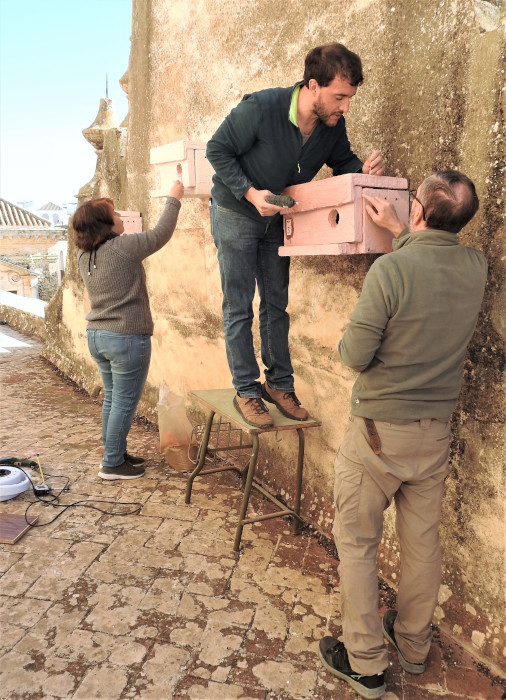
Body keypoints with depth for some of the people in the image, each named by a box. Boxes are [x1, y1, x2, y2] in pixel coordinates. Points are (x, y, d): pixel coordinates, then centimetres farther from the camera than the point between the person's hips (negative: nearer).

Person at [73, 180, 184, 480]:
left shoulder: (84, 255, 6)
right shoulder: (122, 247, -17)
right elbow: (160, 234, -11)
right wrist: (174, 199, 0)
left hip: (97, 334, 8)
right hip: (127, 337, -8)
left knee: (112, 398, 17)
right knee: (125, 402, 3)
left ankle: (117, 453, 29)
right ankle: (112, 464, 11)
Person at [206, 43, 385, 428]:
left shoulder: (333, 124, -12)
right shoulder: (260, 108, -27)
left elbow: (342, 162, 5)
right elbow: (218, 150, -18)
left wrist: (364, 169, -19)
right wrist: (251, 193, -28)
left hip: (277, 219, 5)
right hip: (236, 213, -5)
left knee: (277, 304, 9)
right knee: (239, 306, -1)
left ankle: (279, 383, 21)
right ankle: (247, 390, 9)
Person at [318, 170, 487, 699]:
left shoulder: (391, 268, -22)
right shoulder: (476, 267, -3)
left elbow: (356, 355, -20)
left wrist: (345, 342, 2)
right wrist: (397, 230, 28)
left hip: (378, 431, -6)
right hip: (435, 431, 6)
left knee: (356, 543, 11)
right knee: (422, 541, 19)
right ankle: (414, 646, 39)